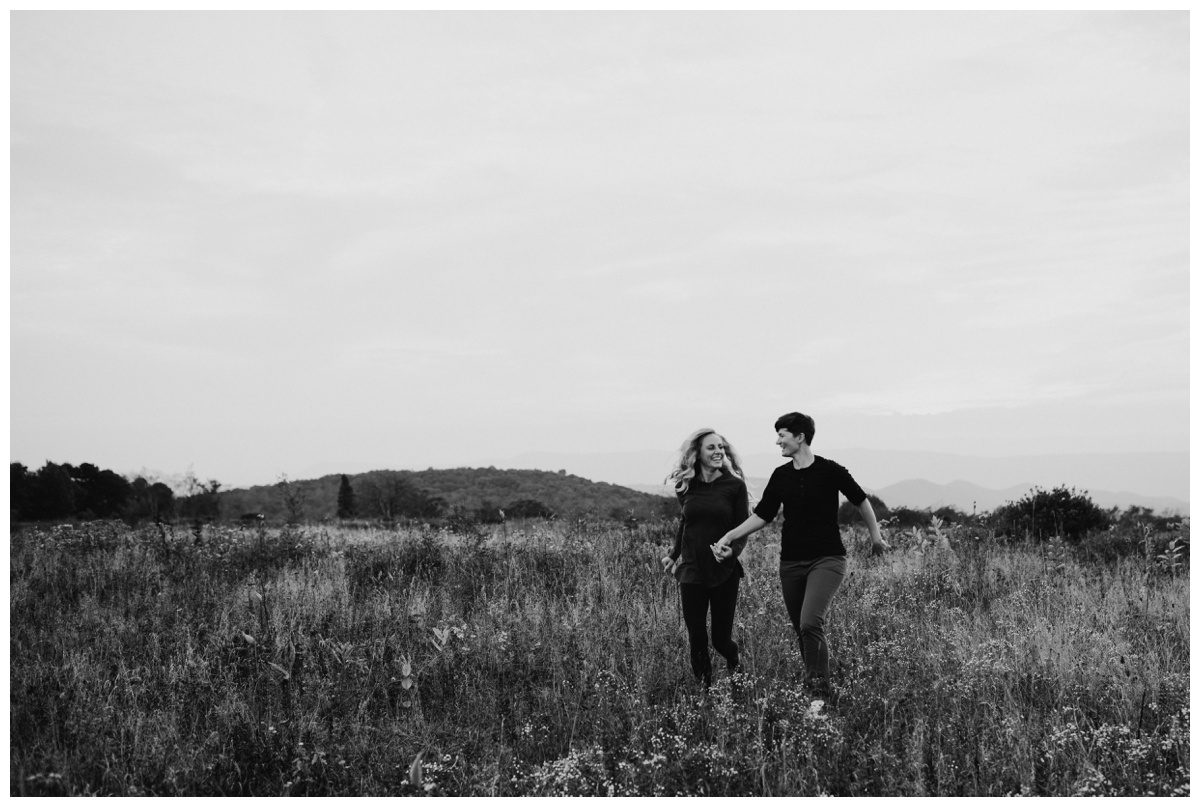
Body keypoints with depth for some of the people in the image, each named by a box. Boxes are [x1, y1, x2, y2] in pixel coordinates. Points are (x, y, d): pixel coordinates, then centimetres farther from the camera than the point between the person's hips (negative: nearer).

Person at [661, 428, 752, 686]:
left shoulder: (735, 485, -4)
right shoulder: (686, 486, 3)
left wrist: (732, 550, -23)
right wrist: (674, 555, 22)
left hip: (724, 573, -2)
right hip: (691, 572, 2)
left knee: (721, 638, 4)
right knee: (696, 639, 1)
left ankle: (735, 669, 37)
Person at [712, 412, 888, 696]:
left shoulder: (830, 471, -7)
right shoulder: (780, 476, 5)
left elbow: (861, 500, 6)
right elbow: (762, 515, 11)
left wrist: (876, 537, 12)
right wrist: (730, 537, 2)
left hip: (827, 559, -5)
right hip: (791, 562, 5)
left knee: (811, 623, -21)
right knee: (801, 629, 8)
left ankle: (819, 683, -12)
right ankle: (812, 681, 23)